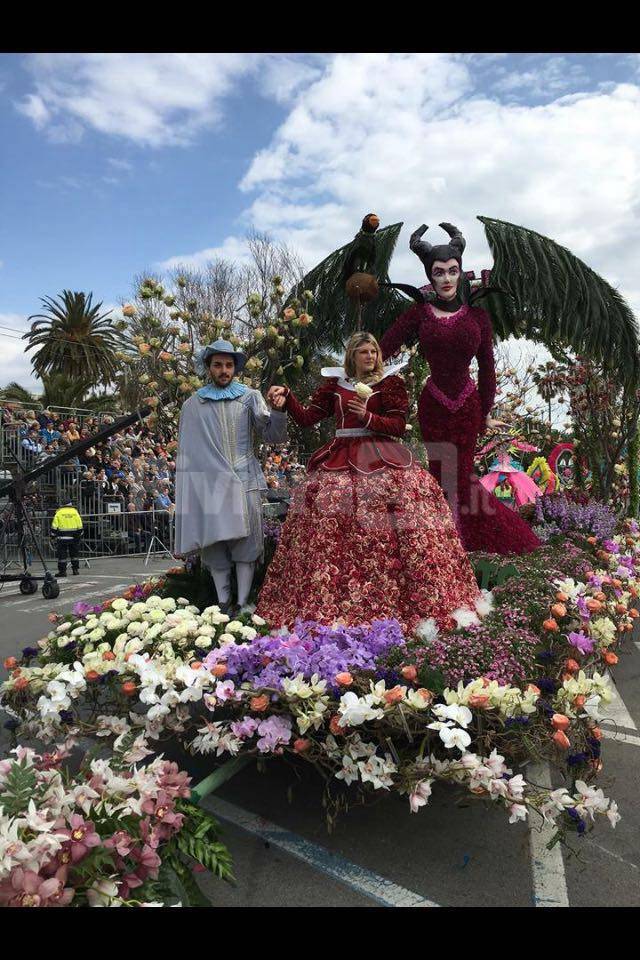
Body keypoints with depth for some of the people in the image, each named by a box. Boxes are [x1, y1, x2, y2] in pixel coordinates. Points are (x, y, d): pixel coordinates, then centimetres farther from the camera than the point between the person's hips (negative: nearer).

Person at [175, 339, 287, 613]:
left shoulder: (250, 397, 8)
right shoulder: (192, 405, 11)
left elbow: (272, 434, 1)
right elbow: (186, 450, 14)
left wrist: (277, 410, -18)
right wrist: (187, 489, 10)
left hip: (245, 481, -1)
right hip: (209, 484, 1)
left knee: (245, 541, -2)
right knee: (214, 542, 2)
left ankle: (243, 603, 6)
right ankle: (223, 603, 12)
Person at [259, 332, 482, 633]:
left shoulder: (390, 382, 6)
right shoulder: (334, 384, 15)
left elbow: (399, 426, 0)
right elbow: (306, 418, 12)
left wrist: (367, 417, -13)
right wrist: (286, 398, -2)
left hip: (381, 460, -2)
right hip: (340, 460, 3)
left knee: (393, 529, -12)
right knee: (327, 528, -6)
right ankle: (324, 604, 3)